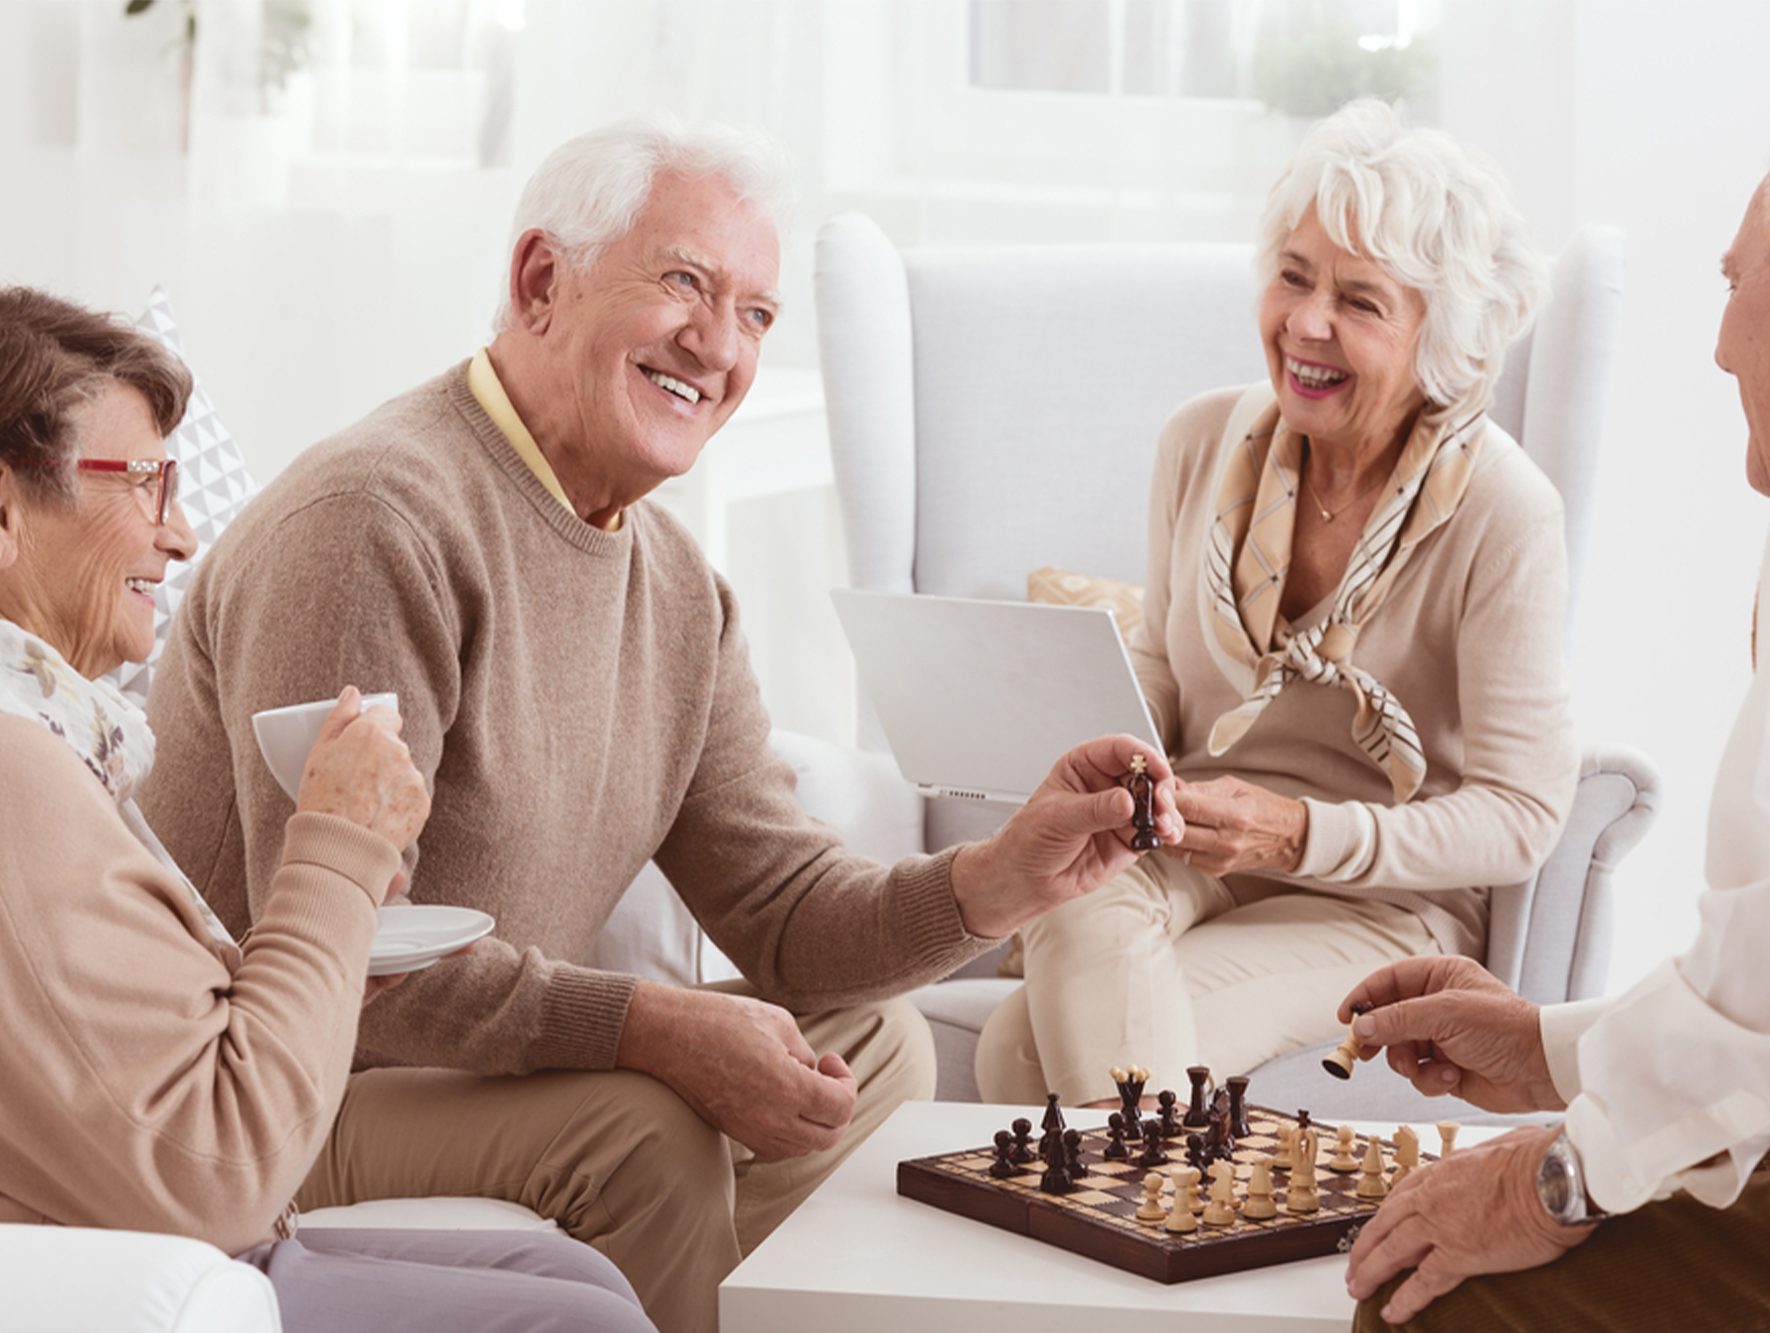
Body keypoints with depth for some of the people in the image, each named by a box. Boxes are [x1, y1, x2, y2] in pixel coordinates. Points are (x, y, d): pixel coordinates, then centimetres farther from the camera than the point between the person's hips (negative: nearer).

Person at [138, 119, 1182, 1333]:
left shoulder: (677, 587, 8)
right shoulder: (378, 518, -22)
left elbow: (782, 907, 6)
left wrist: (1002, 881, -12)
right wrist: (661, 1029, -32)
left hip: (487, 1062, 9)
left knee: (875, 1043, 10)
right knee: (642, 1131, -30)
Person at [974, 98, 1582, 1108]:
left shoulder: (1502, 513, -12)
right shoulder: (1203, 443, 3)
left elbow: (1521, 814, -11)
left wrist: (1299, 833, -22)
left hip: (1385, 901, -5)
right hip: (1182, 856, 5)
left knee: (1025, 1051, -28)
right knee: (1081, 926, -33)